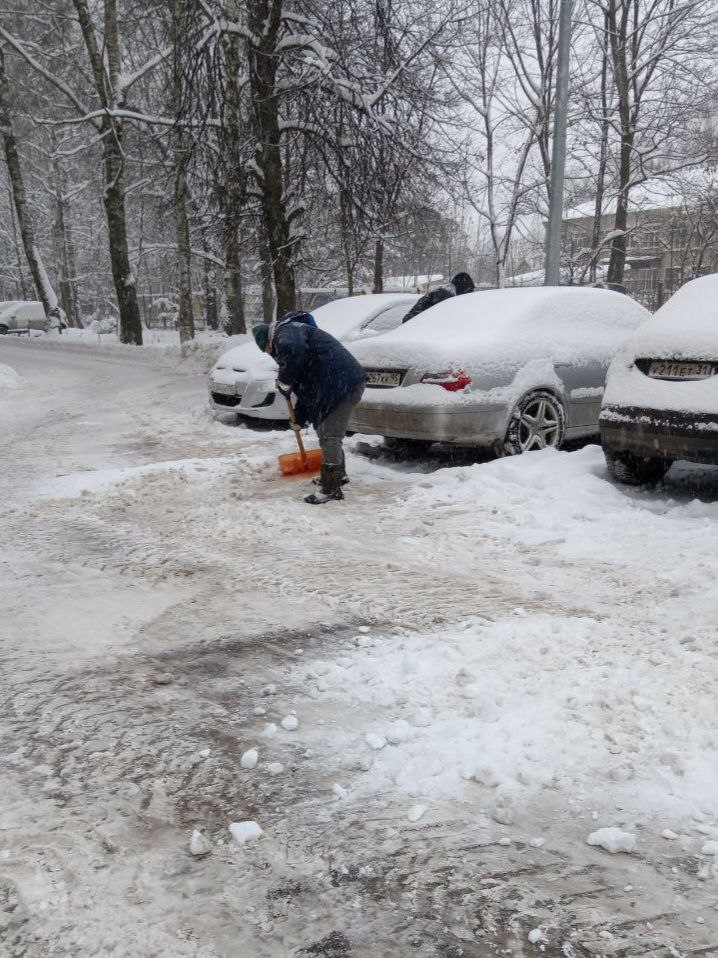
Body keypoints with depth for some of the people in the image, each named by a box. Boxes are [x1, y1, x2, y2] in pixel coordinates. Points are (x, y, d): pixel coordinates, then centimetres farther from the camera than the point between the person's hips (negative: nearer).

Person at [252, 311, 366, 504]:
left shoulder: (285, 332, -2)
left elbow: (294, 352, -30)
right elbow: (306, 386, 34)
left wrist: (283, 383, -14)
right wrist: (299, 418, 37)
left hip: (342, 384, -11)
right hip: (344, 382, 11)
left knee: (329, 436, -8)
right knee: (328, 433, 24)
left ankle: (331, 488, -4)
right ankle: (338, 474, 39)